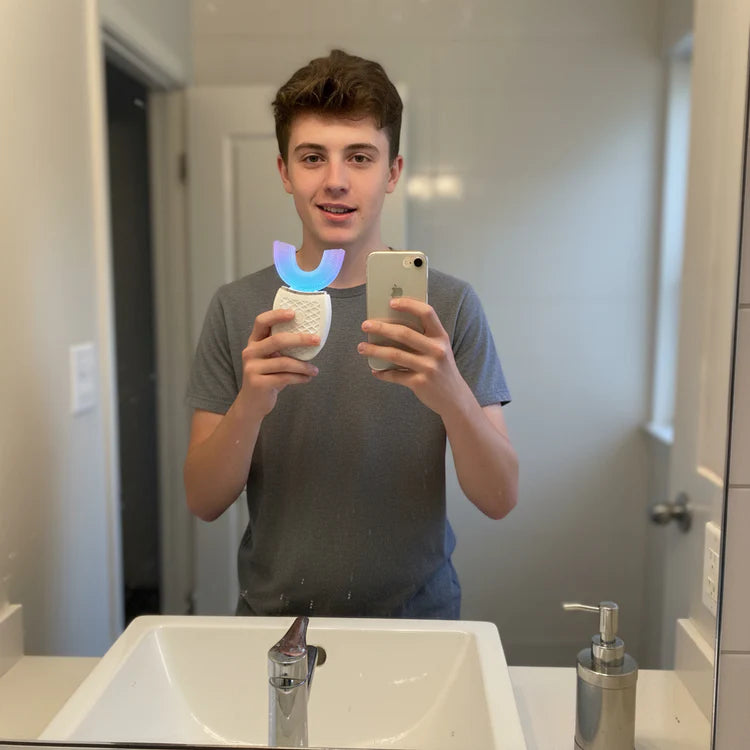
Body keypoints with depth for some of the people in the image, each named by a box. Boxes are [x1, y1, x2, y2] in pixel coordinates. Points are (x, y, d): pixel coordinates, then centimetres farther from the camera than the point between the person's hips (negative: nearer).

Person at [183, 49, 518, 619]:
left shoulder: (448, 305, -4)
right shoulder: (238, 309, -1)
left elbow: (500, 500, -7)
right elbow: (204, 503, -2)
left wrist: (450, 395, -25)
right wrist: (250, 404, -20)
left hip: (416, 617, 0)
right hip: (274, 618, 1)